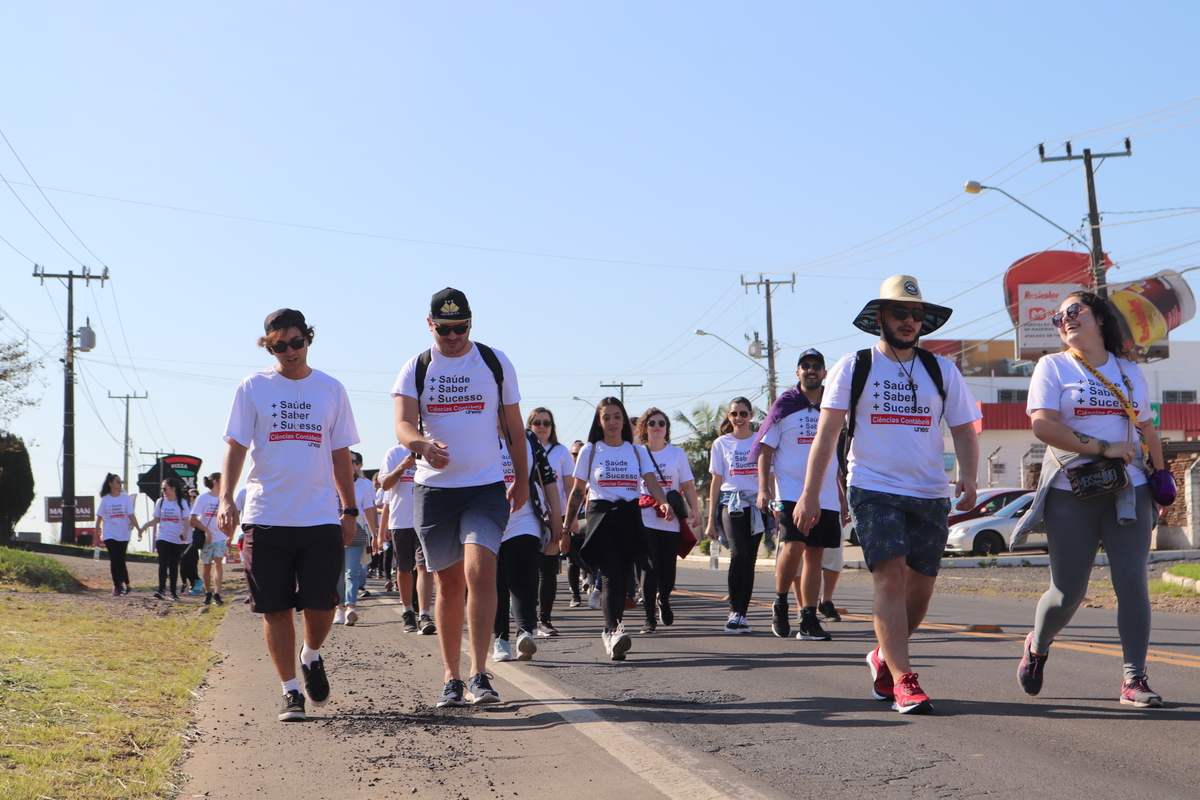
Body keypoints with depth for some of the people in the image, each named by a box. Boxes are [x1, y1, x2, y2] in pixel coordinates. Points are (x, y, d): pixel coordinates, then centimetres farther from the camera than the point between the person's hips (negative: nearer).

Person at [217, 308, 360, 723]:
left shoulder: (331, 390, 10)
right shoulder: (252, 388, 4)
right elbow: (235, 447, 0)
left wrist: (350, 510, 11)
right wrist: (226, 498, -14)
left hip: (321, 518, 1)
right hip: (266, 517, -1)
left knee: (321, 605, -5)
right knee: (275, 609, 1)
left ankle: (311, 657, 27)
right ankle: (291, 690, 14)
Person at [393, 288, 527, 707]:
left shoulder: (496, 362, 5)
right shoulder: (416, 368, 4)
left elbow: (513, 425, 13)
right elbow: (403, 425, -9)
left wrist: (522, 479, 14)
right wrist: (423, 444, -31)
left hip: (486, 487, -1)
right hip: (434, 487, 1)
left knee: (480, 571, -18)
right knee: (449, 583, 7)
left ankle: (478, 676, -17)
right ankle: (451, 678, 17)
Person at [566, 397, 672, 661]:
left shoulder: (637, 451, 11)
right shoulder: (590, 451, 7)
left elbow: (651, 481, -2)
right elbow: (577, 491, 9)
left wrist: (663, 502, -22)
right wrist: (567, 524, 6)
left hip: (630, 517, 3)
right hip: (600, 516, -3)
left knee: (623, 576, 4)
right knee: (610, 574, -18)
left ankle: (610, 633, 18)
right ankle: (614, 630, -31)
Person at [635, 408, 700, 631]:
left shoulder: (677, 454, 8)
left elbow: (688, 486, 7)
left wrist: (694, 512, -4)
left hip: (671, 522, 1)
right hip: (644, 519, -1)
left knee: (668, 570, 3)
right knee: (649, 568, -10)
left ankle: (663, 599, 36)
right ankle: (650, 618, -4)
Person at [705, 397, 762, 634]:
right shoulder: (721, 443, 10)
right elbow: (716, 481, 11)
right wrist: (711, 520, 8)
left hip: (756, 505, 2)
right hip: (731, 503, -2)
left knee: (750, 559, 0)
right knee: (738, 554, -20)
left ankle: (741, 615, 7)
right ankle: (734, 612, -12)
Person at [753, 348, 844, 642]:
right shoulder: (784, 405, 3)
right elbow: (764, 448, 3)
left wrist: (842, 496, 18)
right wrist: (764, 489, -8)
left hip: (826, 496, 4)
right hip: (791, 493, -4)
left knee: (815, 554, 2)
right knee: (793, 546, -18)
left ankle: (808, 621, 4)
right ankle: (780, 604, 4)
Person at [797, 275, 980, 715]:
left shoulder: (942, 371, 10)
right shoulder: (853, 368, 2)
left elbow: (964, 431, 11)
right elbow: (826, 434, 0)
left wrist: (967, 477, -8)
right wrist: (809, 494, -7)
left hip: (931, 496, 4)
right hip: (874, 490, -3)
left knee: (920, 587, 6)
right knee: (891, 575, -16)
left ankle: (885, 656, 31)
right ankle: (901, 679, -15)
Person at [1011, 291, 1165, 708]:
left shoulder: (1130, 373, 15)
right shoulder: (1053, 367, 3)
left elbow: (1148, 432, 20)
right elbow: (1043, 425, -10)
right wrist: (1103, 448, -15)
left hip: (1128, 492, 3)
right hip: (1071, 492, -2)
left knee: (1132, 583, -8)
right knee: (1067, 592, 0)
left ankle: (1134, 679, -3)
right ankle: (1037, 646, 30)